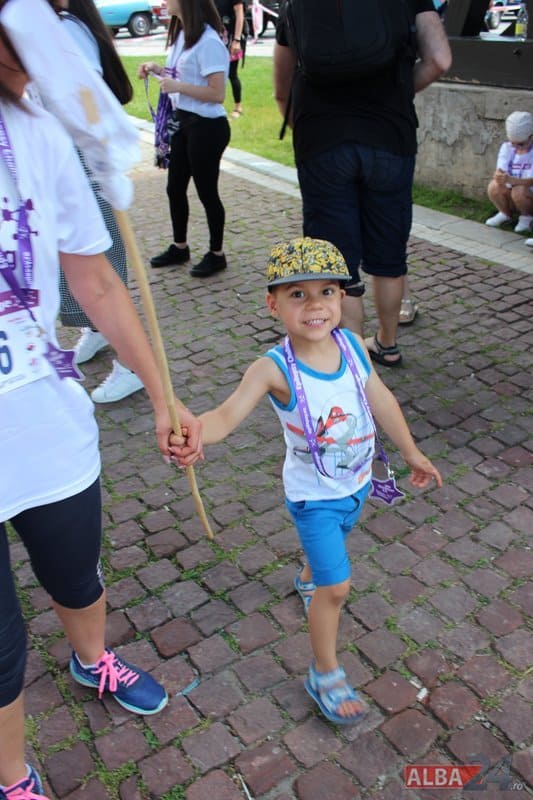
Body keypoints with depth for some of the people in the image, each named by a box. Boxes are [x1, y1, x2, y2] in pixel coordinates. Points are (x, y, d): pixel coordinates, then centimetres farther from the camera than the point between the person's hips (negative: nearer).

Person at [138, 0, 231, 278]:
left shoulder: (207, 41, -19)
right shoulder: (182, 35, 7)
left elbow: (217, 93, -23)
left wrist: (177, 86, -21)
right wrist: (158, 70, 3)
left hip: (207, 127, -9)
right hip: (183, 122, 9)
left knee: (206, 192, 2)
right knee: (175, 188, 16)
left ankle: (216, 254, 18)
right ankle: (179, 247, 32)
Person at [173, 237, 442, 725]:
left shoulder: (354, 346, -13)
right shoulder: (275, 369, -29)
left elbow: (381, 400, 1)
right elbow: (229, 414, -40)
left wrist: (411, 452, 11)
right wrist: (194, 432, -63)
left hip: (357, 483, 6)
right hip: (314, 496, -6)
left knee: (330, 546, 32)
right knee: (336, 587, -1)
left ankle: (308, 580, 66)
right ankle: (325, 674, 24)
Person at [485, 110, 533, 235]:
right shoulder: (506, 147, -3)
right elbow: (500, 171, -15)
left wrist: (510, 180, -48)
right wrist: (498, 176, -42)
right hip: (510, 198, 4)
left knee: (519, 191, -35)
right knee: (493, 187, -24)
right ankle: (505, 214, 6)